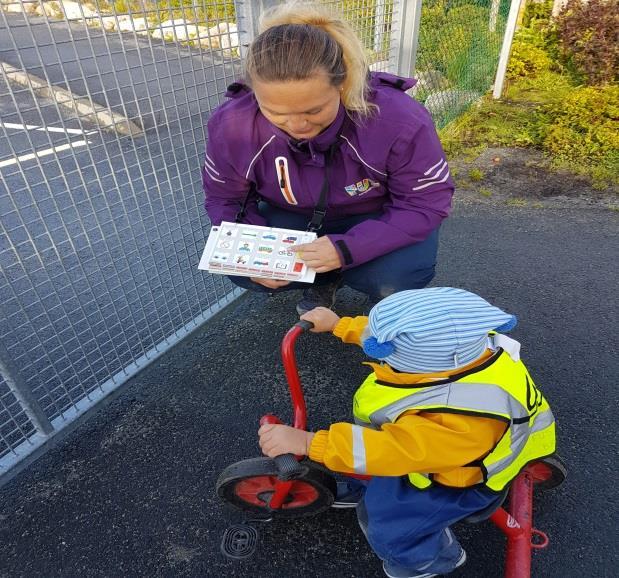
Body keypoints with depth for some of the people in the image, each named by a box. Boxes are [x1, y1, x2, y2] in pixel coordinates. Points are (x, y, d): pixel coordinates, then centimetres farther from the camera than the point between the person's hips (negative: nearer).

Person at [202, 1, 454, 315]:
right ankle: (325, 278, 6)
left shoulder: (400, 120, -31)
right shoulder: (232, 125, -23)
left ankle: (386, 294, 6)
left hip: (380, 218, -2)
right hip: (296, 217, 3)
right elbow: (225, 199, -6)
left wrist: (347, 248, -38)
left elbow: (427, 203, -22)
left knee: (398, 277, -33)